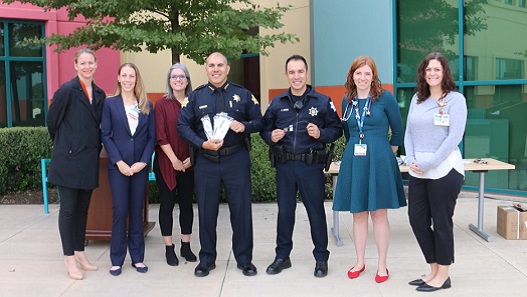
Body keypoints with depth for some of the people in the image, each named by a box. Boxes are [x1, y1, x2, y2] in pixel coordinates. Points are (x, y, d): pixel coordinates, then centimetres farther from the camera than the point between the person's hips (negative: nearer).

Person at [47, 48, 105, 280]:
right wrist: (63, 145, 8)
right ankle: (69, 258, 10)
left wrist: (93, 146, 10)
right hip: (69, 158, -6)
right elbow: (52, 121, -3)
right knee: (68, 209, 1)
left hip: (89, 159, 6)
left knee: (82, 208, 13)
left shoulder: (99, 94, 9)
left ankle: (80, 253, 24)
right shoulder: (67, 90, -9)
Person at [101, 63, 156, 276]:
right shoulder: (110, 103, 1)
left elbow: (152, 137, 4)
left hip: (140, 166, 2)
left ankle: (137, 257, 16)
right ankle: (117, 260, 10)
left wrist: (143, 162, -8)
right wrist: (119, 162, -12)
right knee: (120, 211, 0)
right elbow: (105, 135, -3)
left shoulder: (147, 105, 7)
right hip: (118, 166, -2)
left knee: (137, 211, 8)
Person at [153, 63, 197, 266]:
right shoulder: (162, 104, -2)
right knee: (167, 204, 3)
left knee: (186, 204, 8)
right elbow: (160, 135, -7)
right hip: (166, 163, -2)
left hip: (188, 163, 3)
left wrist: (192, 157, -6)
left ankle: (186, 246, 19)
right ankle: (169, 248, 13)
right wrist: (174, 160, -12)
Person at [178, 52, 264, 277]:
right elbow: (183, 125, 2)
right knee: (206, 211, 8)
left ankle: (244, 259, 19)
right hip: (206, 161, 1)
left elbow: (259, 121, 7)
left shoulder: (243, 95, 5)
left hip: (236, 160, -1)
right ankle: (207, 259, 24)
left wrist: (245, 126, -15)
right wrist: (202, 143, -13)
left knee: (241, 209, 3)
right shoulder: (195, 96, 6)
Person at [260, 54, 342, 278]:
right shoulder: (277, 103, 8)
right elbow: (265, 129, 13)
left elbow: (337, 129, 2)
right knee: (284, 211, 11)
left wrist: (321, 134, -16)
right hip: (284, 166, 3)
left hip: (311, 165, -2)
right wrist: (271, 137, -8)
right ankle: (282, 255, 25)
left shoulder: (322, 101, 0)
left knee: (316, 211, 6)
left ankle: (321, 258, 20)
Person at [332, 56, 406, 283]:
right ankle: (360, 262, 23)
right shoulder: (347, 101, 7)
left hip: (379, 161, -4)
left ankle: (382, 265, 15)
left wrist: (386, 153, 9)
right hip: (354, 161, 4)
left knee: (379, 214, 3)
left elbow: (398, 131, 3)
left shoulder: (385, 98, -5)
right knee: (358, 214, 10)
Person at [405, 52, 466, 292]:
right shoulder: (417, 99, 12)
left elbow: (454, 137, -12)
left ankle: (443, 276, 19)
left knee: (441, 222, 4)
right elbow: (409, 133, 11)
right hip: (418, 171, 6)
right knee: (417, 219, 8)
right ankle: (434, 270, 25)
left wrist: (429, 163, -15)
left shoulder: (455, 99, -4)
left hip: (444, 170, -5)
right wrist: (411, 161, -4)